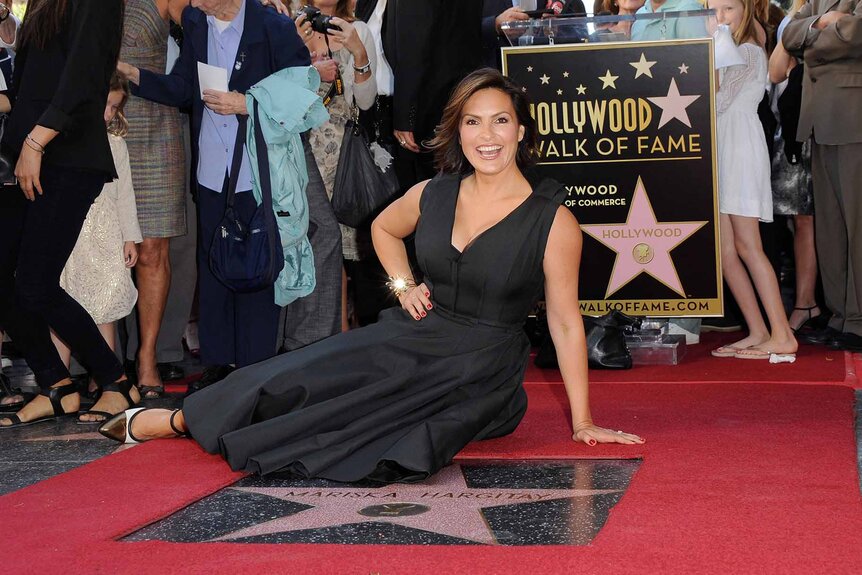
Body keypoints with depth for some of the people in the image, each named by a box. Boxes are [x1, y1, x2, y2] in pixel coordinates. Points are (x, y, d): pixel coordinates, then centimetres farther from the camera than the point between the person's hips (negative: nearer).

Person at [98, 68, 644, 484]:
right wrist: (405, 286, 7)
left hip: (477, 375, -4)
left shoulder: (553, 223, -13)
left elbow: (566, 322, -8)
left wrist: (582, 421, -7)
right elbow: (384, 228, 24)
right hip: (409, 339, 4)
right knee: (293, 379, -16)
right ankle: (179, 419, 6)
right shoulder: (432, 195, 1)